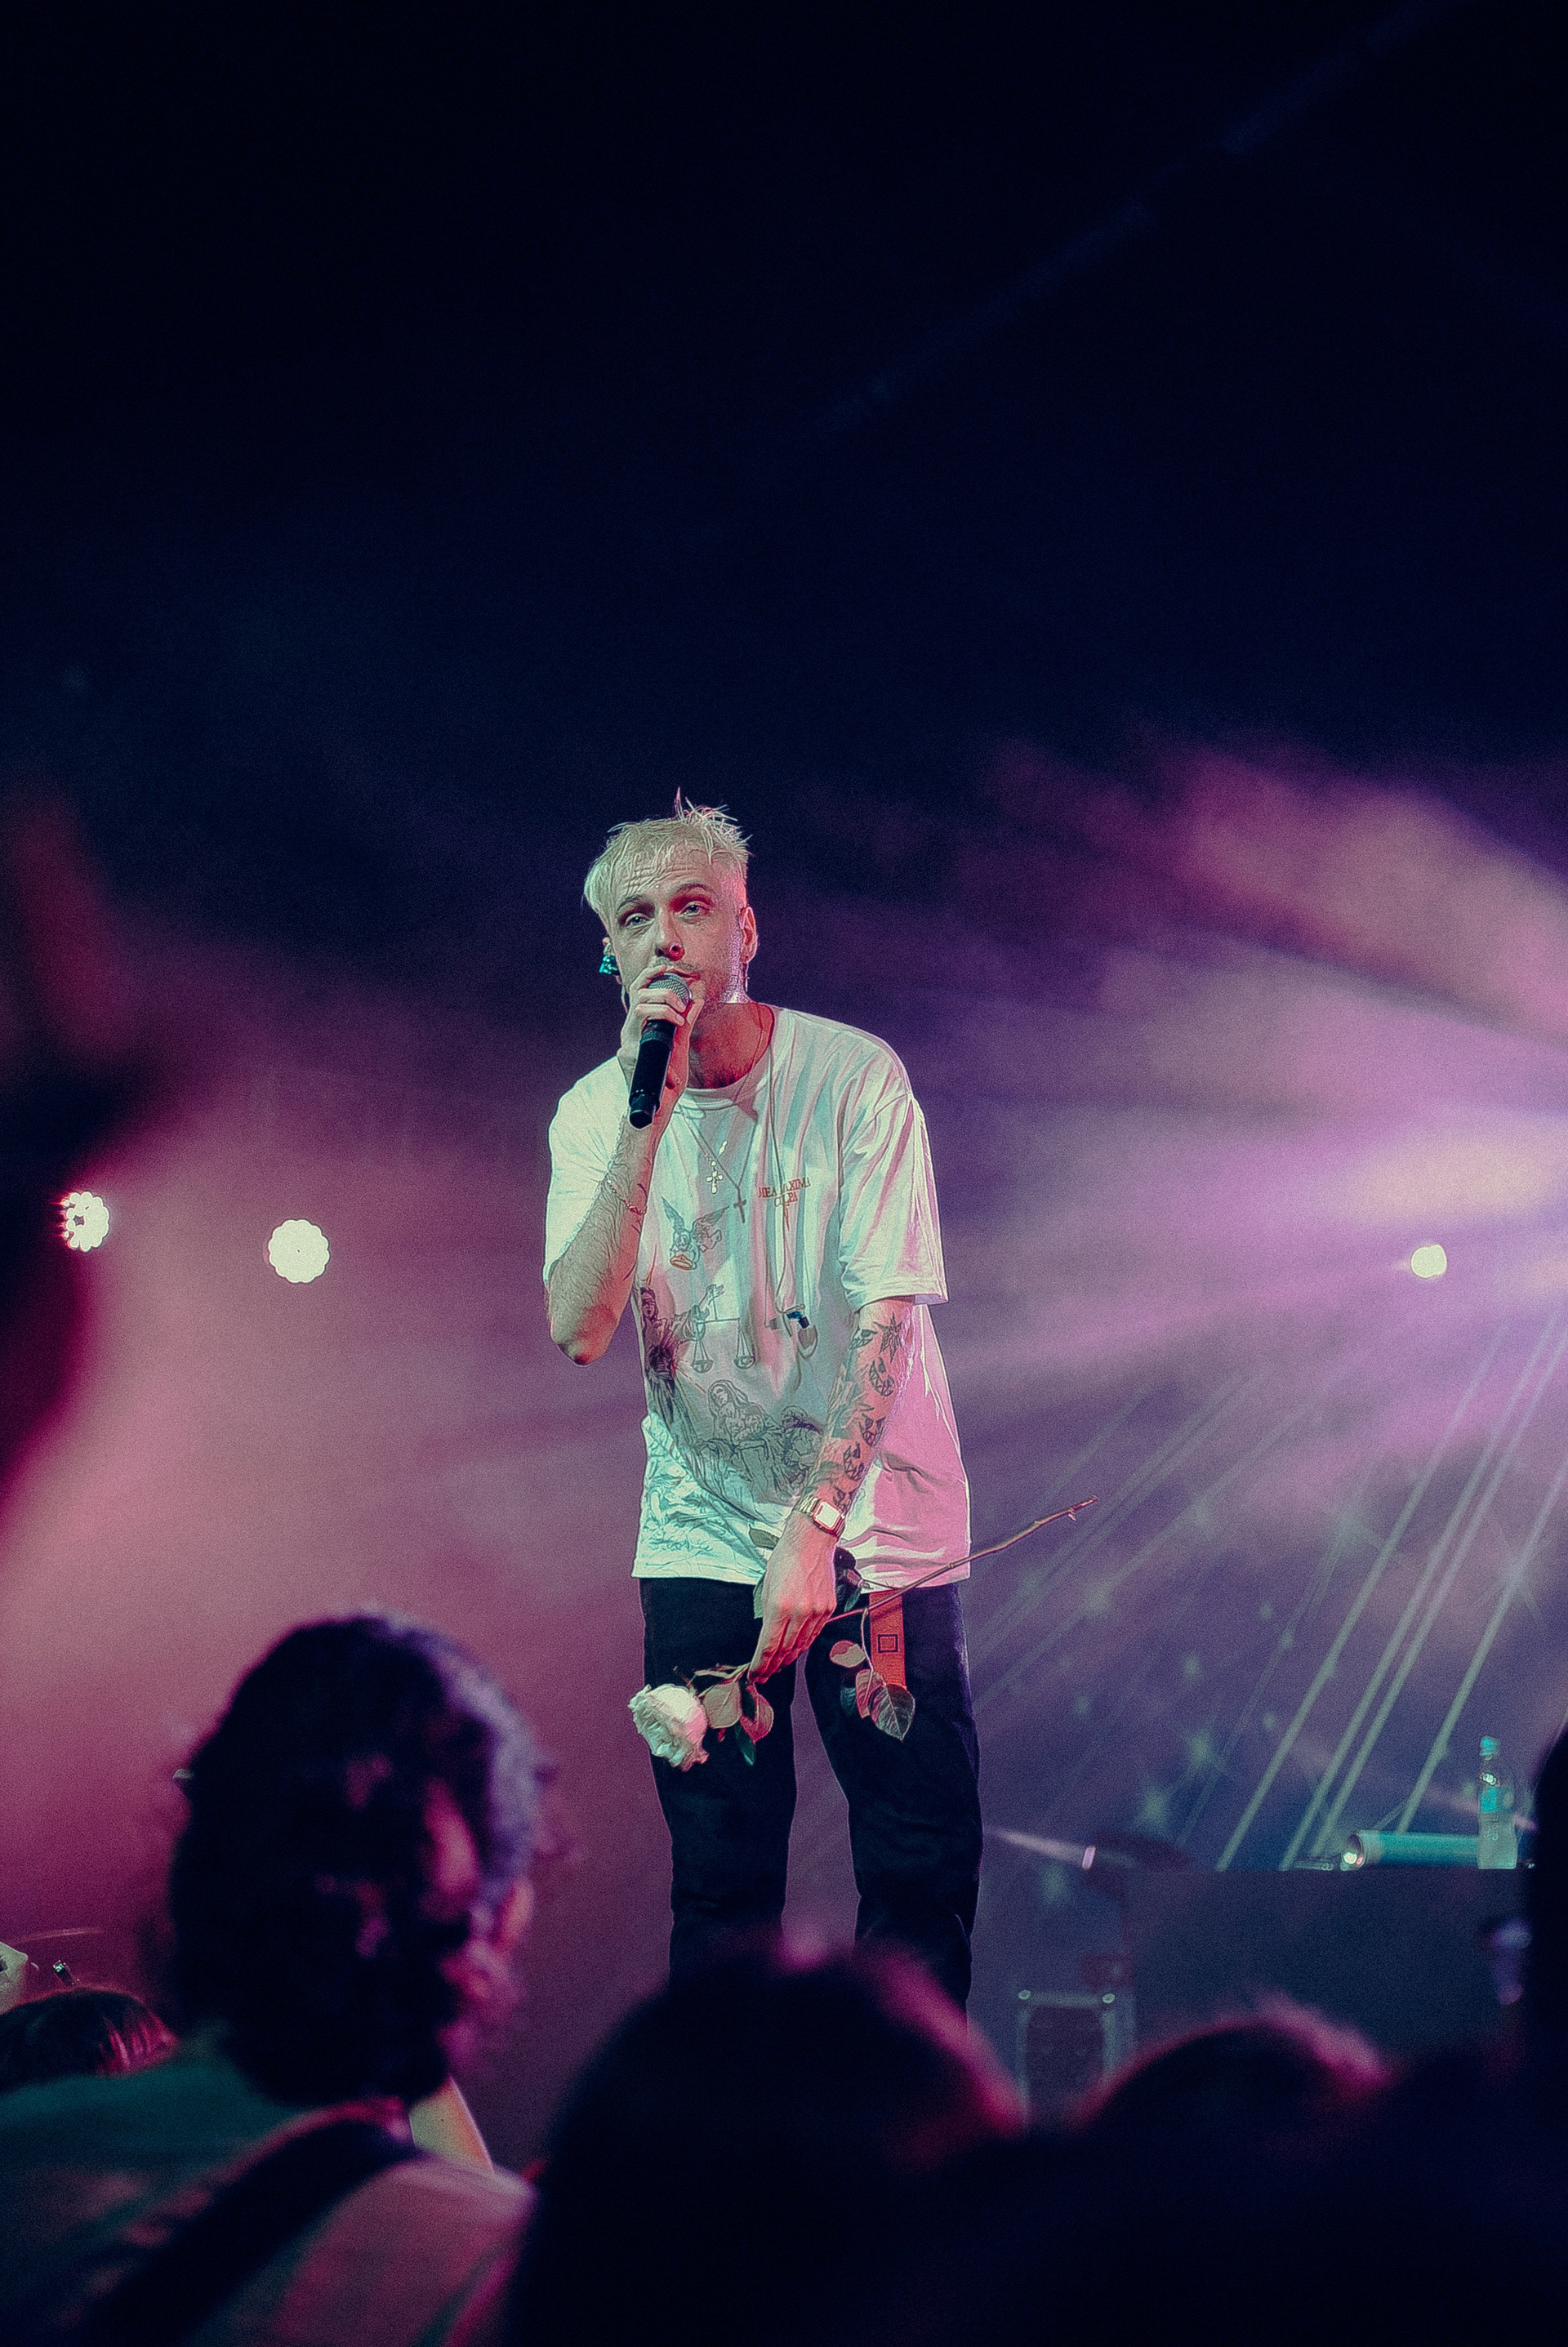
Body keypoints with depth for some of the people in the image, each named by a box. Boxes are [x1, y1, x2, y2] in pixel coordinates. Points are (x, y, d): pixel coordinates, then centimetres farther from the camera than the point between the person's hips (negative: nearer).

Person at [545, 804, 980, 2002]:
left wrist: (814, 1526, -24)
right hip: (703, 1533, 2)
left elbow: (887, 1317, -15)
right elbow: (580, 1329, -18)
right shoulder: (594, 1113, -3)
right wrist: (652, 1112, -24)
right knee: (721, 1882, 2)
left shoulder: (855, 1074, -10)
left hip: (875, 1528, -1)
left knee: (925, 1870, 0)